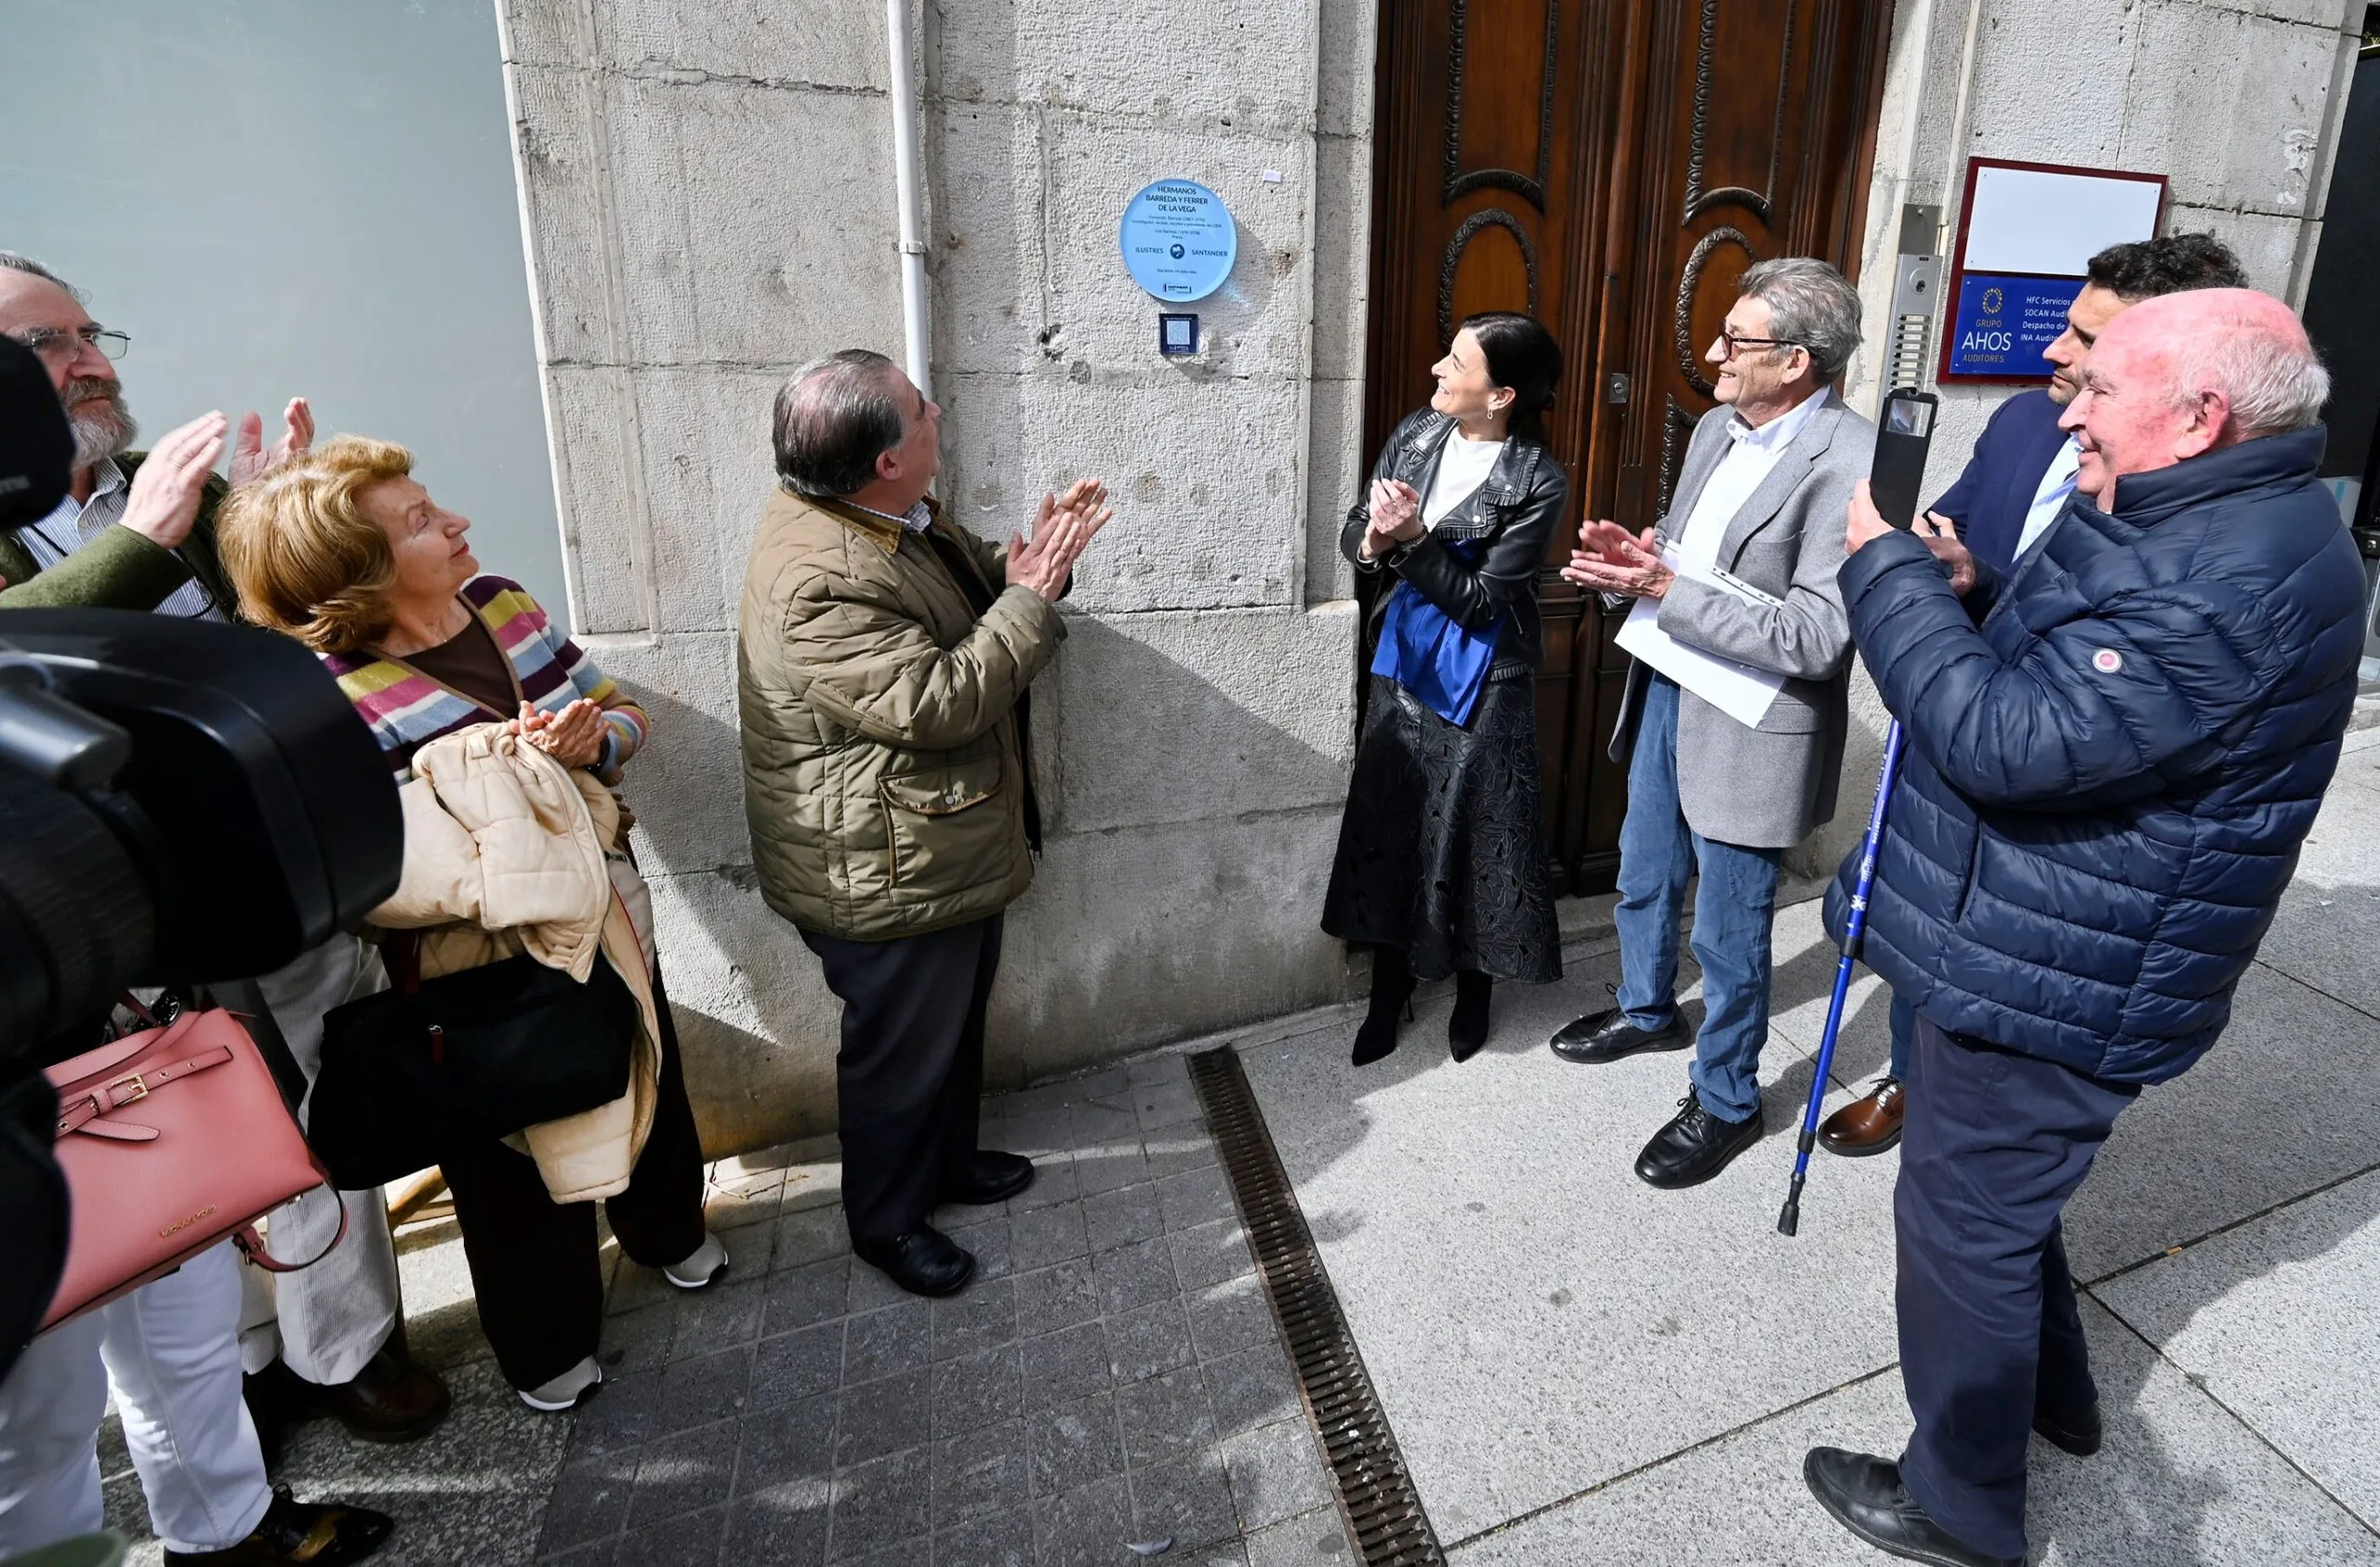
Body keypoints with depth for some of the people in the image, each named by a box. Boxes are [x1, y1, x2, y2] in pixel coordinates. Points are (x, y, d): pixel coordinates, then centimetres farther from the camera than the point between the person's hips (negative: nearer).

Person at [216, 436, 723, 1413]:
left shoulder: (498, 602, -4)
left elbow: (618, 710, 2)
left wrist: (593, 741, -20)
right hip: (491, 982, -6)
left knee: (647, 1083, 26)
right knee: (520, 1159, 15)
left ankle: (667, 1228, 57)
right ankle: (547, 1342, 43)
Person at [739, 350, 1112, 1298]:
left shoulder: (881, 514, 1)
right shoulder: (820, 581, -30)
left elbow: (967, 586, 13)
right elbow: (937, 704, -33)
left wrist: (1031, 559, -7)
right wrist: (1031, 598, -26)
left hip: (954, 850, 10)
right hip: (890, 880, -10)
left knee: (956, 1022, 27)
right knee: (902, 1053, 11)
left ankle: (948, 1157, 50)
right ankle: (886, 1220, 35)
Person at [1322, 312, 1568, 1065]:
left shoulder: (1537, 481, -16)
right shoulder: (1416, 434, -1)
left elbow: (1480, 599, -18)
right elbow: (1353, 529, 3)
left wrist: (1415, 540, -27)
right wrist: (1373, 542, -19)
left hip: (1481, 680, -5)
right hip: (1403, 661, 5)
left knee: (1471, 830, 6)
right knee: (1389, 821, 10)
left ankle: (1473, 989, 29)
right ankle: (1389, 990, 27)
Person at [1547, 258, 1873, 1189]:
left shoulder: (1852, 463, -22)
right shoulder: (1717, 429, 4)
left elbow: (1814, 639, -26)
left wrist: (1663, 588, -28)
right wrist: (1635, 556, -7)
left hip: (1749, 727, -8)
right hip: (1667, 691, 8)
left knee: (1727, 933, 8)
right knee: (1644, 881, 25)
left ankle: (1725, 1101, 31)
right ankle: (1646, 1011, 51)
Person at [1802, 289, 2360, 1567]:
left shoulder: (2237, 583, -27)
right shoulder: (2180, 517, 7)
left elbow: (2007, 740, -32)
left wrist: (1891, 573, -22)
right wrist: (1969, 595, -3)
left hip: (2048, 983, -10)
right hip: (2022, 945, 10)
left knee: (1962, 1221, 7)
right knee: (2002, 1196, 28)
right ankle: (2052, 1392, 52)